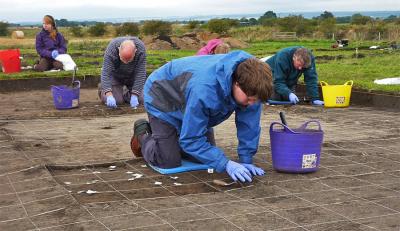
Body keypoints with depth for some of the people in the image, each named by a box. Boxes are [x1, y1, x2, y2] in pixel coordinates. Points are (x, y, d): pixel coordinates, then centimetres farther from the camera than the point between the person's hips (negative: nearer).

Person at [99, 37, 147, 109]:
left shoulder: (141, 48, -32)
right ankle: (102, 90, 17)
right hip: (115, 75, -2)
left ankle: (126, 92, 23)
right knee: (117, 100, -15)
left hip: (132, 76, 2)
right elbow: (106, 73, -36)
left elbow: (140, 74, -29)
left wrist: (134, 96, -34)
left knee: (139, 99, -9)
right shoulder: (111, 49, -35)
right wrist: (109, 95, -47)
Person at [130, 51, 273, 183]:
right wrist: (226, 164, -40)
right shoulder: (204, 90, -46)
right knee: (169, 162, -13)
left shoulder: (249, 83, -29)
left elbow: (249, 124, -17)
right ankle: (142, 134, 16)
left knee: (206, 157, 5)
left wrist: (246, 160, -19)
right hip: (163, 98, -6)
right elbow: (191, 139, -37)